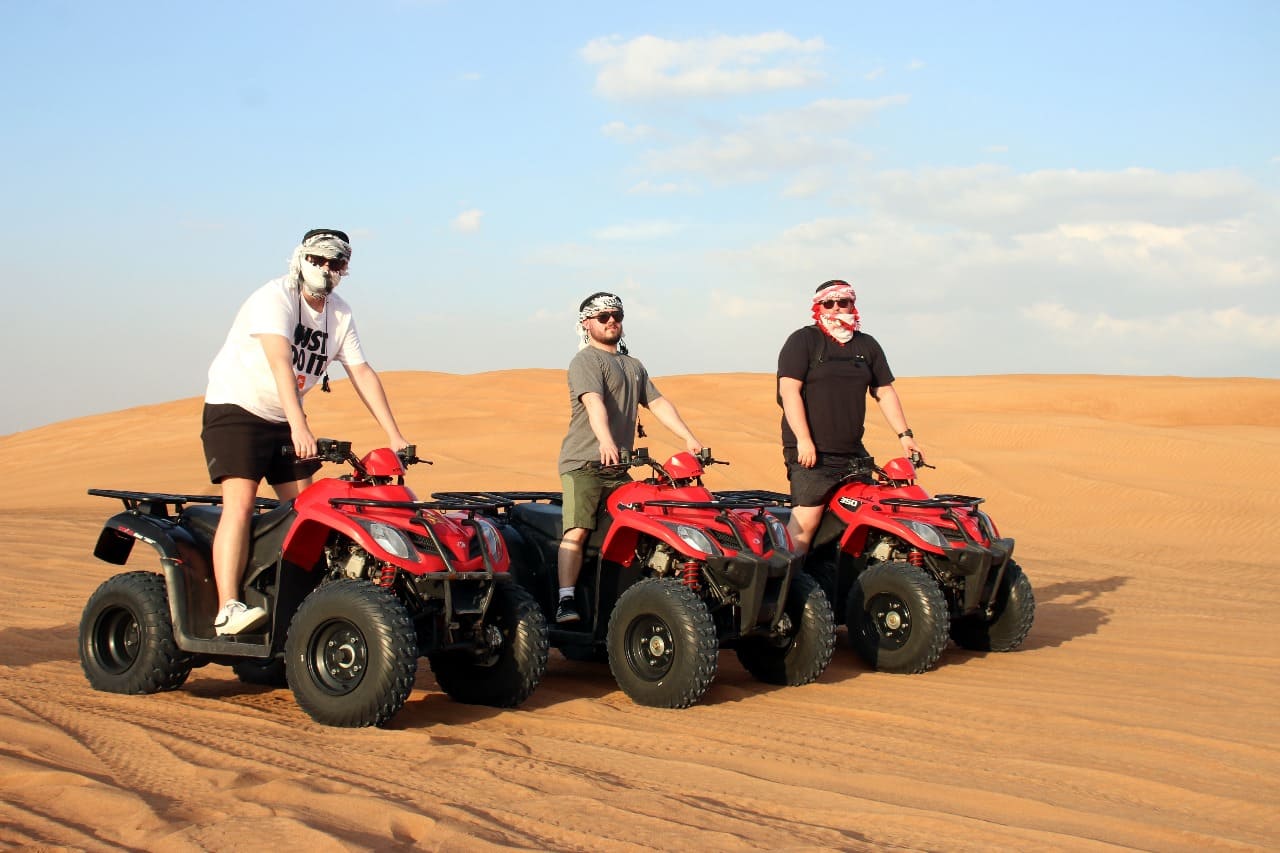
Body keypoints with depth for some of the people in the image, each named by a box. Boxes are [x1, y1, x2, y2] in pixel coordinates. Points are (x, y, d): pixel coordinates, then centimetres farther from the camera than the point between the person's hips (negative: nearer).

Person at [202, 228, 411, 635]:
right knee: (240, 502, -20)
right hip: (235, 408, -7)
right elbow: (280, 361, -33)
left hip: (283, 418, 7)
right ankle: (227, 609, -26)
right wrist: (299, 427, -46)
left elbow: (362, 374, 0)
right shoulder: (275, 298, -19)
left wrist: (395, 437, -9)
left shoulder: (339, 314, 3)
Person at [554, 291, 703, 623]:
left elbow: (658, 403, 18)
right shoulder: (586, 360, -3)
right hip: (583, 462, -7)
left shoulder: (633, 366, 25)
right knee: (577, 530, -18)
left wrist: (689, 438, 5)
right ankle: (566, 602, -22)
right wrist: (605, 441, -38)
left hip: (619, 468, 7)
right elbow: (594, 402, -20)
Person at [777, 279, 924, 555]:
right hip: (811, 451, -6)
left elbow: (884, 391, 20)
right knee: (806, 520, -17)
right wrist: (803, 440, -18)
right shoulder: (803, 341, 0)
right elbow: (789, 390, -10)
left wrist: (904, 434, 10)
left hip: (853, 451, 6)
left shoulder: (867, 345, 18)